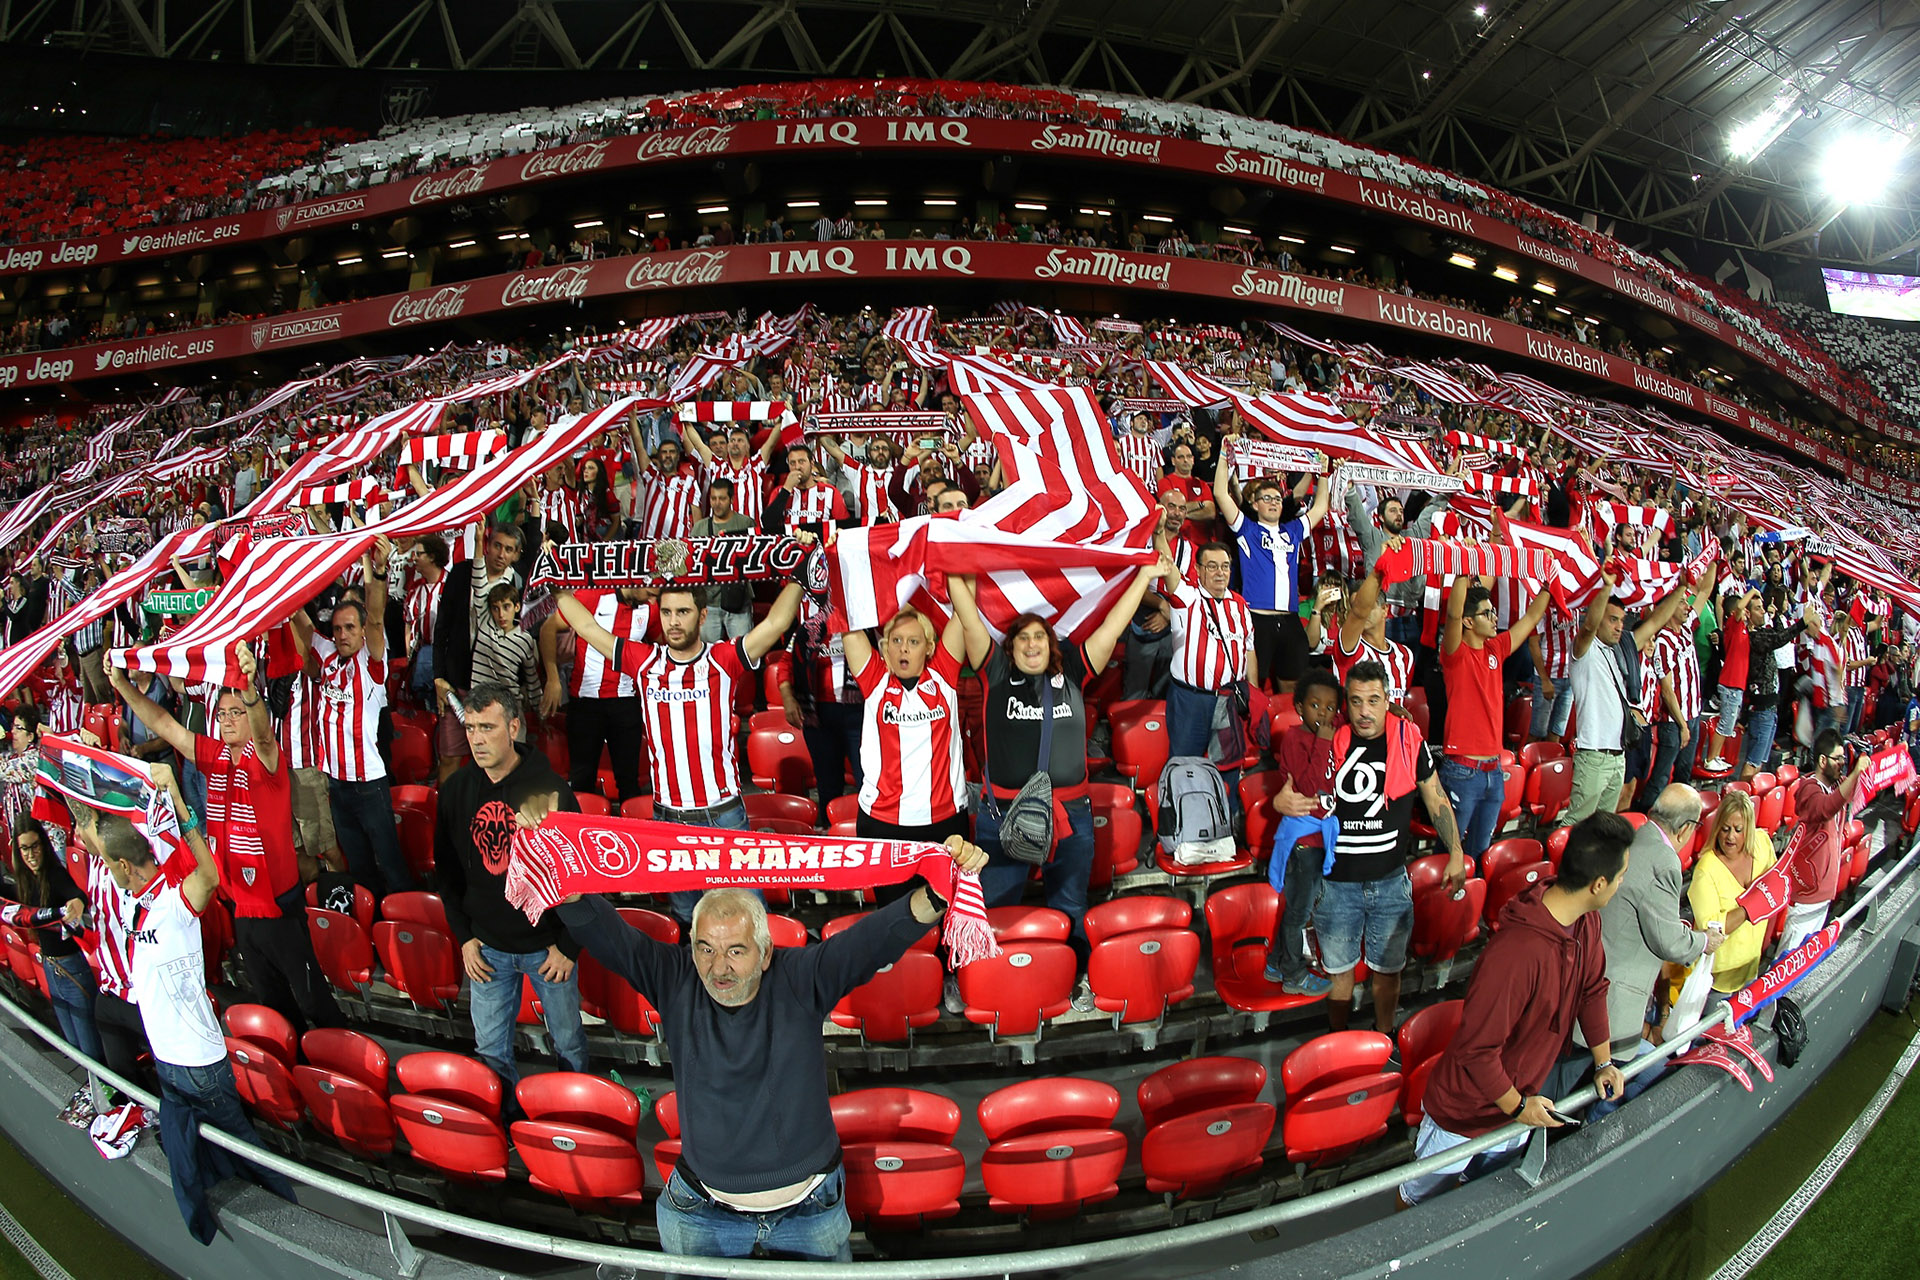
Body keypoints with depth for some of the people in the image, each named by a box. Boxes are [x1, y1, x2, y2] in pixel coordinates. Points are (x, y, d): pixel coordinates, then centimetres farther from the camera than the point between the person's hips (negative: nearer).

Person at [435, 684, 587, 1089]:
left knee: (569, 1043, 11)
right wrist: (464, 937, 3)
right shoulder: (455, 789, -3)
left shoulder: (549, 788, -16)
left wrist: (568, 946, -11)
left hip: (547, 944, -3)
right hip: (486, 945, 3)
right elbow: (446, 870, 8)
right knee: (490, 1050, 14)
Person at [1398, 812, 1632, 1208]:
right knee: (1422, 1197, 16)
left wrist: (1603, 1062, 14)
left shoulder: (1587, 923, -11)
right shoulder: (1516, 954, -40)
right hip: (1466, 1113, -7)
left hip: (1521, 1101, 7)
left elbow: (1592, 989, 10)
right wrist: (1517, 1107, -17)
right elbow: (1476, 1049, -31)